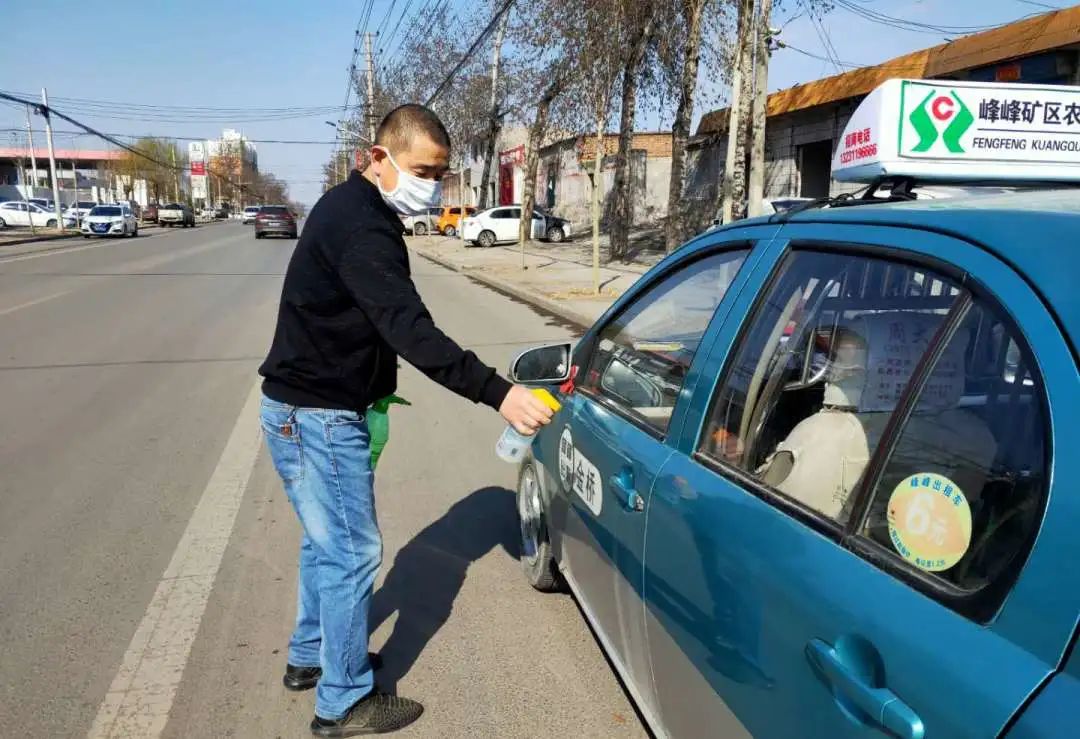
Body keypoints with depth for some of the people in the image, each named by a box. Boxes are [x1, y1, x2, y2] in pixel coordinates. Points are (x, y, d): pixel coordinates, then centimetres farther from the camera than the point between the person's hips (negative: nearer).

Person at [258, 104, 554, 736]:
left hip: (310, 406, 10)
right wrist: (498, 393, -41)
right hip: (317, 415, -10)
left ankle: (310, 657, 38)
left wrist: (371, 392, 20)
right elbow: (410, 330, -35)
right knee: (354, 552, 0)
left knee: (328, 541, 21)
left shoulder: (351, 209, 11)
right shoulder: (361, 227, -23)